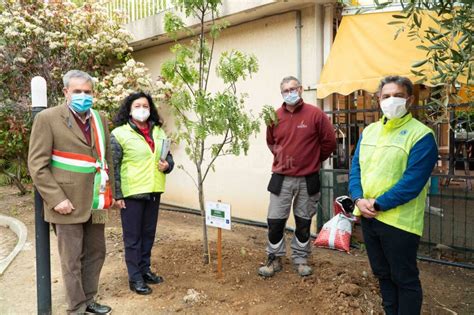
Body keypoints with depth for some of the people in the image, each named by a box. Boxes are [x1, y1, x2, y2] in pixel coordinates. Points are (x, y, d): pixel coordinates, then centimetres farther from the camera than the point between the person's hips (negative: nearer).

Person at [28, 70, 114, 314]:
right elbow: (37, 165, -10)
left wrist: (109, 191, 12)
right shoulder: (48, 118, -7)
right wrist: (56, 199, -16)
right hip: (68, 203, -5)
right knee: (72, 260, 5)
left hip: (95, 202, 6)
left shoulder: (99, 119, 10)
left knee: (96, 253, 15)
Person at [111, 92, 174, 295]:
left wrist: (167, 165, -7)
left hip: (153, 191, 5)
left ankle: (145, 270, 32)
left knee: (148, 234, 16)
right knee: (133, 236, 6)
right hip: (131, 193, -5)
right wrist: (117, 194, -13)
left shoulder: (158, 131, 8)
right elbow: (113, 167, -9)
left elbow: (168, 157, 16)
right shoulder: (119, 134, -8)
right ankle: (135, 278, 19)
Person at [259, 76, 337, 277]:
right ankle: (274, 259, 20)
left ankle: (300, 259, 28)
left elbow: (329, 142, 1)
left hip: (308, 179, -1)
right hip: (282, 179, 2)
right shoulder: (275, 116, 1)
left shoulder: (315, 114, -7)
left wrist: (314, 160, 8)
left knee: (304, 222, 11)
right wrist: (279, 154, 8)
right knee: (275, 221, 3)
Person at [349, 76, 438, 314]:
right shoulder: (369, 131, 11)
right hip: (367, 217, 7)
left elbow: (412, 181, -17)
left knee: (404, 279, 8)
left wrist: (377, 204, -17)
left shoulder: (421, 135, -10)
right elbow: (356, 167, 7)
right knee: (382, 274, 20)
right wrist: (359, 199, -9)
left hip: (399, 221, -6)